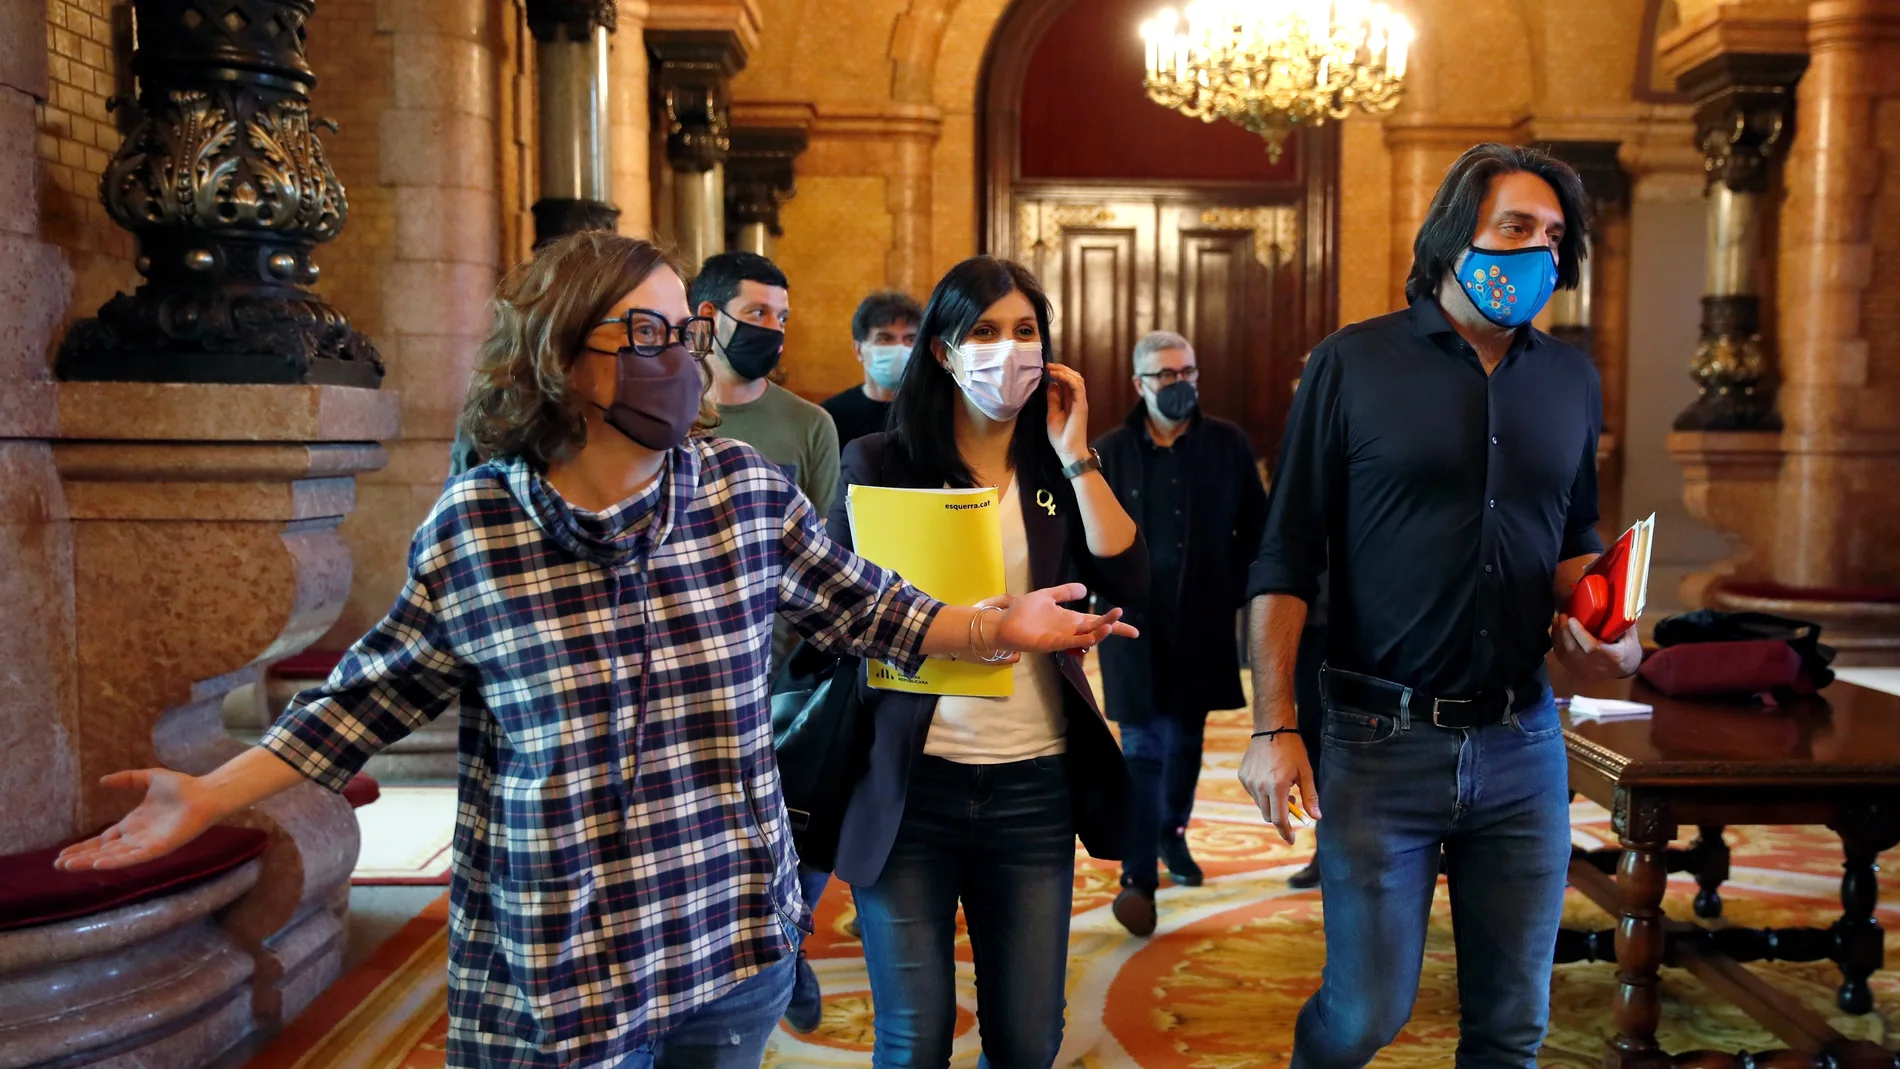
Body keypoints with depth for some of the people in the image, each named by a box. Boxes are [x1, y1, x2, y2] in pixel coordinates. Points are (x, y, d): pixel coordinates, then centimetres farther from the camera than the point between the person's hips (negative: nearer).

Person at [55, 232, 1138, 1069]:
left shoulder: (751, 491, -5)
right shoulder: (471, 526, -10)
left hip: (734, 940, 2)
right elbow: (378, 690, 2)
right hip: (549, 970, -2)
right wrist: (211, 797, 0)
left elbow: (861, 606, 7)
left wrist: (994, 625, -3)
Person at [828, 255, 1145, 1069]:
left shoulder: (1057, 470, 7)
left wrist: (1074, 453, -8)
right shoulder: (878, 463, -2)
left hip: (1035, 784, 3)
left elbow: (1127, 586, -7)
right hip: (911, 782, -2)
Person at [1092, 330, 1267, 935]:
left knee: (1184, 739, 16)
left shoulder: (1228, 444, 2)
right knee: (1143, 747, -4)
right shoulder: (1111, 451, -1)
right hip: (1133, 624, -2)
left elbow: (1255, 528, 4)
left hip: (1202, 622, 2)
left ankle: (1173, 837, 36)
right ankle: (1138, 875, -3)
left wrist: (1237, 593, -3)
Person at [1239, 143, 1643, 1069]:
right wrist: (1273, 727, -11)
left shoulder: (1571, 382, 9)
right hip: (1382, 740, -4)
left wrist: (1600, 630, -1)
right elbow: (1285, 561, -5)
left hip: (1523, 742, 4)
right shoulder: (1352, 365, -4)